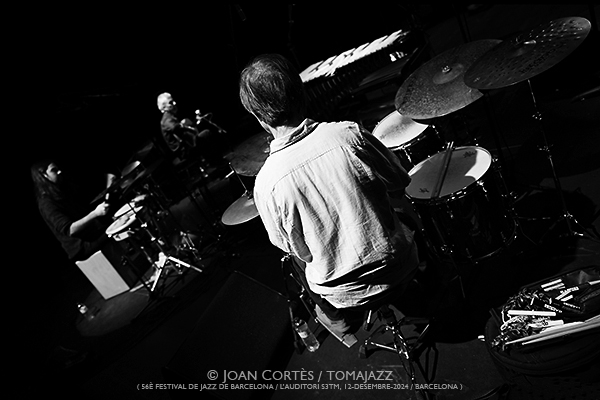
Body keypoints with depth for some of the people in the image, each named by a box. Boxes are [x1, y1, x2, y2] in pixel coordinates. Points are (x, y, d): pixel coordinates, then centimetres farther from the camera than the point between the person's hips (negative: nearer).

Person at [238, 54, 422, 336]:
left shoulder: (266, 184, -22)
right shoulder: (350, 134, -21)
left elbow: (297, 249, -9)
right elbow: (400, 186, -6)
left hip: (346, 291, -1)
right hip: (399, 266, 2)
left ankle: (333, 315, 49)